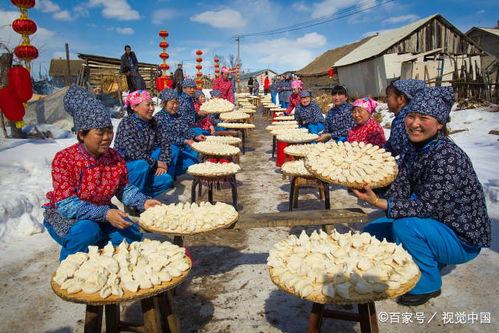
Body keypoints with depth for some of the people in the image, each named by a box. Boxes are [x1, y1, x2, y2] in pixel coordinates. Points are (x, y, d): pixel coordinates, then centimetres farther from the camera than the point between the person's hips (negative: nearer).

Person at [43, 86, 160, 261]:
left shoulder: (115, 157, -7)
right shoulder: (64, 159, -23)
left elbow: (124, 188, 4)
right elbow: (66, 204, -27)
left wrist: (143, 202, -17)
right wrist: (104, 213, -39)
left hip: (103, 212, 5)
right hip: (64, 215, -4)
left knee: (131, 234, -16)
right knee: (86, 230, -35)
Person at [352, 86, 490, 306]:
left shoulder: (448, 157, -26)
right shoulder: (414, 152, -1)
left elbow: (427, 206, -30)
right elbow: (398, 192, -8)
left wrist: (377, 202, -36)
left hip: (463, 239, -8)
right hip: (432, 225, 8)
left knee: (405, 225, -32)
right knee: (372, 231, 5)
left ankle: (427, 285, -7)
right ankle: (431, 261, 18)